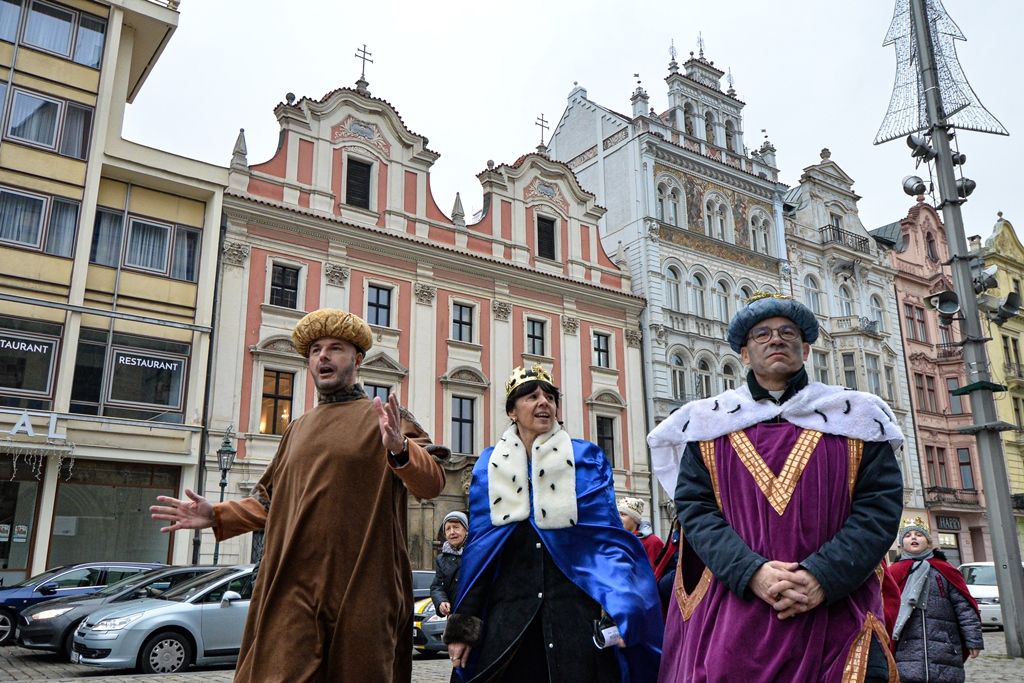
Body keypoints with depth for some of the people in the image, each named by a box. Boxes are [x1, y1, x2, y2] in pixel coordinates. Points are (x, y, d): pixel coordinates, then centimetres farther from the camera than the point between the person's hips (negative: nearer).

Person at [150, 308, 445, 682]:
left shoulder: (385, 418, 2)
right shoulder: (298, 429, 20)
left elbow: (432, 482, -11)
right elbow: (271, 501, 23)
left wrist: (400, 449, -30)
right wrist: (217, 516, 9)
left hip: (360, 591, -4)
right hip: (293, 591, 4)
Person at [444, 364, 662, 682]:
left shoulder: (587, 459, 3)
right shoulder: (490, 466, 7)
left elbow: (607, 536, -2)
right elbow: (478, 549, 7)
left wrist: (616, 609, -15)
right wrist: (463, 625, 2)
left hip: (577, 608, -1)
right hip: (509, 615, 1)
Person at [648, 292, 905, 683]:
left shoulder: (853, 418, 6)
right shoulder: (710, 423, 7)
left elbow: (881, 503, -1)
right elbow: (694, 505, 0)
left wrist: (823, 577, -14)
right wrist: (751, 572, -16)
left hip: (836, 616, 0)